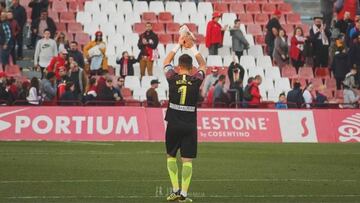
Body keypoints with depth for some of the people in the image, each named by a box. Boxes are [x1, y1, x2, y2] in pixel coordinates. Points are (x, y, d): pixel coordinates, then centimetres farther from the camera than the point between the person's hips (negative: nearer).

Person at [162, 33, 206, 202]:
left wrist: (178, 45, 20)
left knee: (171, 156, 15)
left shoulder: (173, 78, -4)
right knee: (187, 160, 1)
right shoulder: (196, 80, -4)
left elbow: (166, 61, 16)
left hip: (173, 125, 0)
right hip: (190, 126, 0)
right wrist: (193, 47, 20)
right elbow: (203, 65, 17)